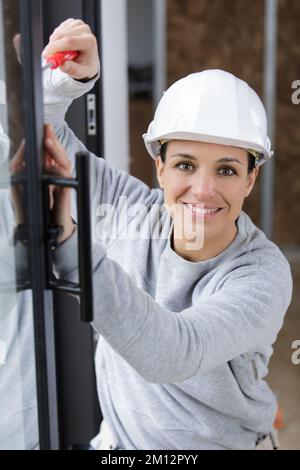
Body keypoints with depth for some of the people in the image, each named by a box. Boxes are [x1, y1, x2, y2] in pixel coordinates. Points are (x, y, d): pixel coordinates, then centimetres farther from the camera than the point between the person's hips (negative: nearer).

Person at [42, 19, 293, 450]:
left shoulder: (263, 277, -23)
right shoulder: (136, 212, -12)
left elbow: (171, 353, -39)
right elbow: (39, 135, -5)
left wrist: (68, 240, -49)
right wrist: (70, 77, -25)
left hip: (213, 444, -2)